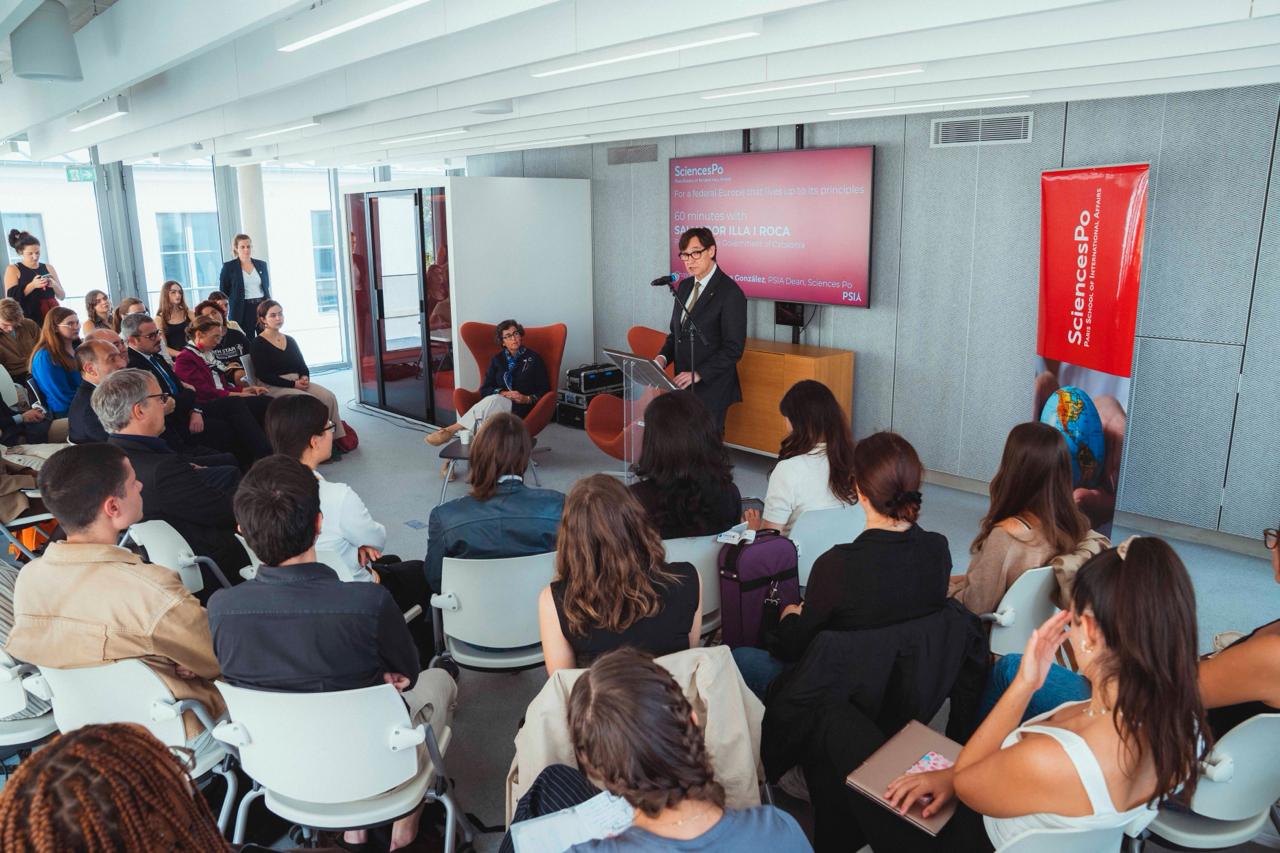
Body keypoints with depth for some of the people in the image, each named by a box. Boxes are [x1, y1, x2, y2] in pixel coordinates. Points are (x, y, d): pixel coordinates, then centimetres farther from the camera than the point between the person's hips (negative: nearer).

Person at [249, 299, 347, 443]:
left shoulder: (290, 340, 20)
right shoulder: (257, 344, 0)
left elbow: (303, 366, 17)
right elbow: (263, 375, -9)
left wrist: (304, 378, -8)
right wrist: (293, 384, -16)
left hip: (298, 382, 6)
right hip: (274, 388, -6)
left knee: (329, 396, -21)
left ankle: (338, 437, -20)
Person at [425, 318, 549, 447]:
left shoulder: (533, 358, 10)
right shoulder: (497, 359, 18)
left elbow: (545, 390, 8)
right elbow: (485, 389, 11)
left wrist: (528, 399, -11)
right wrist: (503, 393, -8)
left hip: (521, 408, -2)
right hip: (497, 402, 3)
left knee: (493, 400, -36)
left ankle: (451, 430, -41)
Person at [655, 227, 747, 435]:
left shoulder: (730, 293, -11)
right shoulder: (684, 286, 12)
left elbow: (733, 348, -15)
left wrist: (699, 374, -20)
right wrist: (663, 356, 1)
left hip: (711, 389, -6)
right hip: (684, 386, 6)